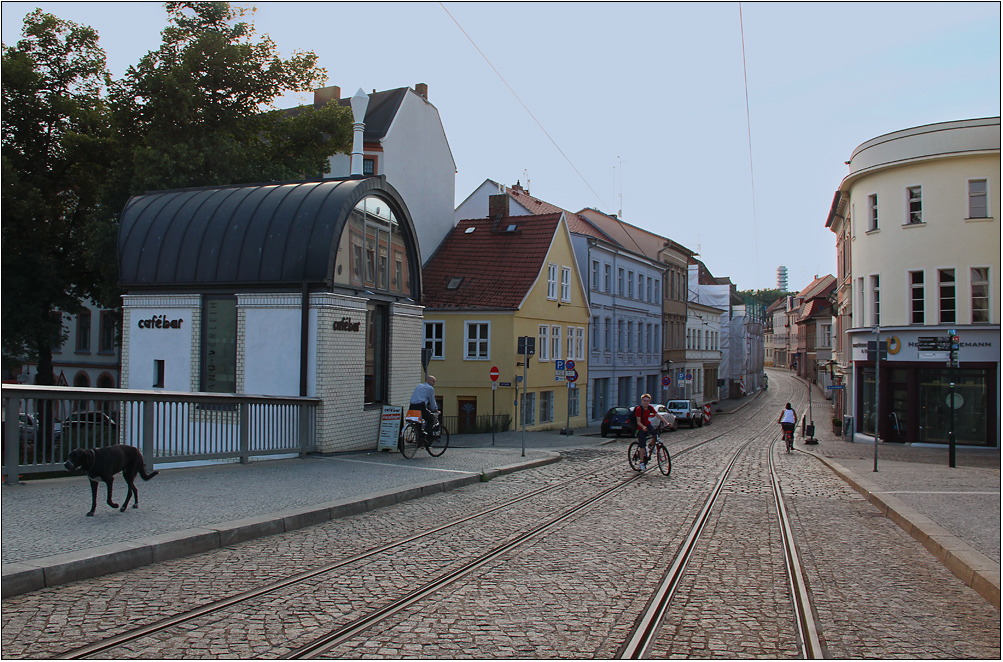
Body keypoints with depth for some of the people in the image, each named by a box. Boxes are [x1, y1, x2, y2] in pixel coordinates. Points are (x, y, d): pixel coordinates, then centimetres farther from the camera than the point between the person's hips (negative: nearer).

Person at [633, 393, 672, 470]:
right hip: (641, 428, -5)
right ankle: (642, 463, 4)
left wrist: (667, 423, -19)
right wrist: (643, 427, -42)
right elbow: (638, 422, -22)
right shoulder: (639, 409, -20)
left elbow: (658, 416, -8)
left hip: (648, 425, 5)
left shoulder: (650, 408, -6)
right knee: (642, 446, -9)